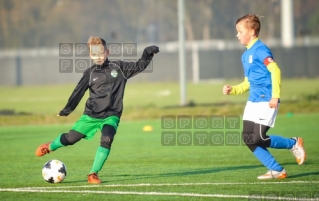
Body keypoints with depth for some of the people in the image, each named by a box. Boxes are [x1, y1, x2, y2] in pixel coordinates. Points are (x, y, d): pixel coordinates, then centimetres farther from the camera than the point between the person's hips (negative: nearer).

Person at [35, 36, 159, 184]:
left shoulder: (119, 67, 0)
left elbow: (139, 66, 1)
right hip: (91, 115, 1)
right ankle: (50, 147, 37)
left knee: (107, 140, -26)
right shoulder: (90, 73, 0)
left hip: (111, 116, -1)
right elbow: (78, 92, 2)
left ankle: (93, 174, -14)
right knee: (70, 138, 3)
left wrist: (148, 54, -15)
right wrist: (68, 109, -4)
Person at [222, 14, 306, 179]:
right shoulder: (245, 55, 17)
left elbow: (275, 71, -20)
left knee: (258, 139, -13)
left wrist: (275, 96, -24)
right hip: (253, 102, 9)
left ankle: (293, 143, 10)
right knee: (248, 139, 1)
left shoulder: (260, 50, -11)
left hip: (265, 102, -9)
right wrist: (232, 90, 10)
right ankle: (276, 170, 7)